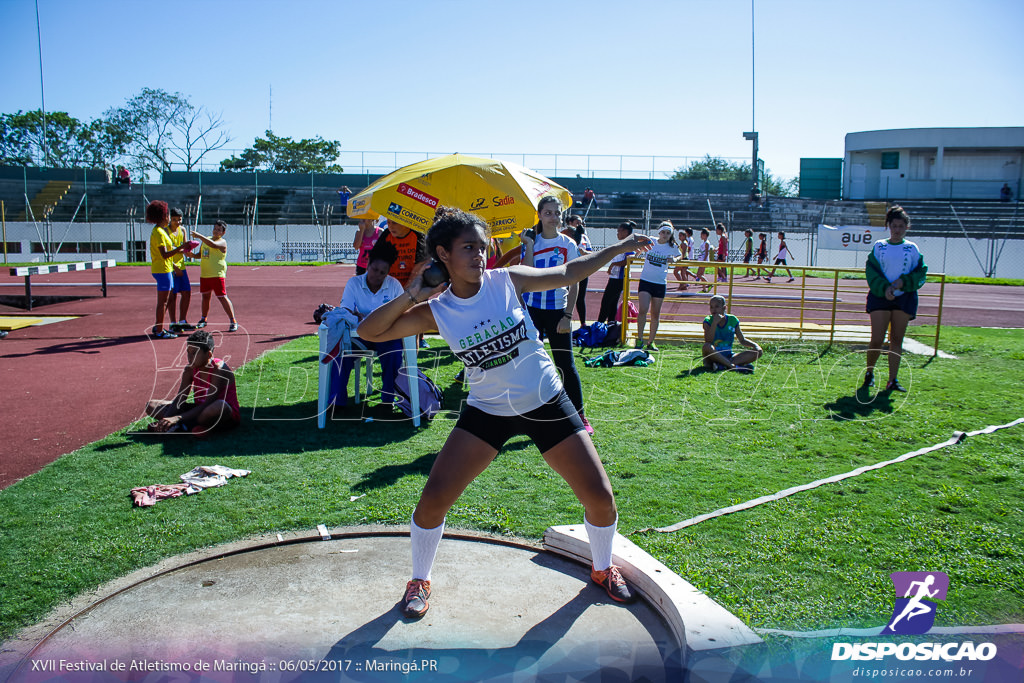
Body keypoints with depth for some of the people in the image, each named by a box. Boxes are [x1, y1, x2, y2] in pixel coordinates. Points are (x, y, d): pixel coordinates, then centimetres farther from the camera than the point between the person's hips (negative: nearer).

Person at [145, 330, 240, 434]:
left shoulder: (219, 370, -22)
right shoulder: (190, 369, -1)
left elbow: (207, 404, -29)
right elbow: (179, 399, -6)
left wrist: (178, 418, -37)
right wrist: (165, 420, -24)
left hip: (227, 415, -7)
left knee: (219, 406, -45)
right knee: (151, 405, -2)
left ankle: (182, 426, -24)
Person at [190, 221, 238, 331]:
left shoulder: (222, 242, -8)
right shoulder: (206, 239, 16)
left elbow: (213, 244, -31)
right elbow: (200, 255, 25)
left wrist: (199, 236, -30)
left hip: (217, 274, -7)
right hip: (204, 274, 7)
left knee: (222, 297, -10)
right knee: (205, 296, 15)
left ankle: (233, 321, -6)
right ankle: (203, 319, 30)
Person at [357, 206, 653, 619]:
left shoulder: (508, 280, -10)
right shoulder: (435, 311, -10)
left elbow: (567, 273, 3)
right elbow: (369, 332, -12)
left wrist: (619, 248, 2)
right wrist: (410, 297, -23)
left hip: (547, 404, 1)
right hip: (487, 412, 0)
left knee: (600, 498, 0)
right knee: (433, 499, -8)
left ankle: (603, 570, 31)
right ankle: (420, 581, 20)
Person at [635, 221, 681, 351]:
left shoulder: (673, 247, 1)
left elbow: (679, 256, 19)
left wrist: (674, 260, -3)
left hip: (660, 283, 1)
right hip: (645, 280, -1)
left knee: (655, 314, 7)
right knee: (643, 309, -16)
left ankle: (651, 342, 19)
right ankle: (639, 339, -5)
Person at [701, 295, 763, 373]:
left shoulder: (733, 320, 4)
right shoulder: (708, 321, -5)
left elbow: (742, 340, 13)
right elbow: (708, 342, -20)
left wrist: (754, 345, -6)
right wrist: (715, 322, -25)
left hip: (728, 356, 4)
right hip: (713, 357, -4)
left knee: (757, 353, -16)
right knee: (707, 347, -36)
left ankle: (722, 365, -30)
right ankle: (733, 366, -35)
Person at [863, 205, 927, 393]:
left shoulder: (912, 249, 7)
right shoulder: (879, 246, 5)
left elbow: (921, 273, 4)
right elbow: (871, 271, -2)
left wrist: (903, 282, -13)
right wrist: (884, 288, -16)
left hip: (904, 298, 1)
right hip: (880, 296, -1)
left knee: (897, 339, 3)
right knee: (877, 340, -5)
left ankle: (893, 381, 7)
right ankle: (869, 373, 17)